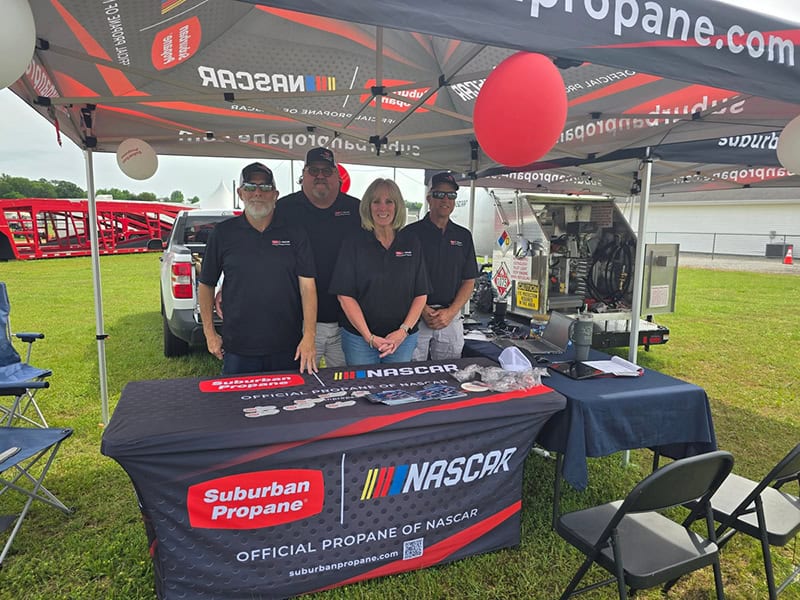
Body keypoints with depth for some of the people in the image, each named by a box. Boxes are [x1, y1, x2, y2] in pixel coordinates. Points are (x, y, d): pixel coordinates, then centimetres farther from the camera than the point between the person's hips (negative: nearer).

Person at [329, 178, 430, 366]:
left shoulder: (412, 244, 4)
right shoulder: (353, 244, -2)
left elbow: (421, 294, 4)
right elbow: (345, 295, -7)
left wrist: (404, 330, -9)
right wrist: (369, 336, -13)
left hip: (403, 337, 2)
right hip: (359, 337, -2)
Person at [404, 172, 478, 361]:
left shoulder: (463, 236, 10)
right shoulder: (411, 233, -1)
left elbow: (469, 281, 9)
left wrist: (451, 312, -6)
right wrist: (423, 310, -14)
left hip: (451, 317, 3)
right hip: (415, 315, -3)